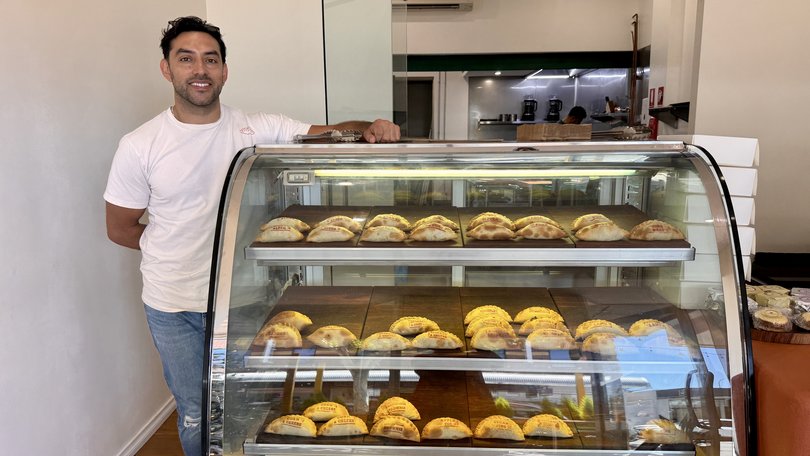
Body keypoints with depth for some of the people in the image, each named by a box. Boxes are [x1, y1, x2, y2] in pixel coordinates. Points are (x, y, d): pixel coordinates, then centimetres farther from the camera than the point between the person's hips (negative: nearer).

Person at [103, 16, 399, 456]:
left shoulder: (258, 129, -7)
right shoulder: (139, 146, -9)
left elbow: (327, 134, -9)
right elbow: (120, 228, 0)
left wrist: (369, 129, -29)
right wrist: (178, 249, -2)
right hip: (174, 307, 0)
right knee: (197, 417, 15)